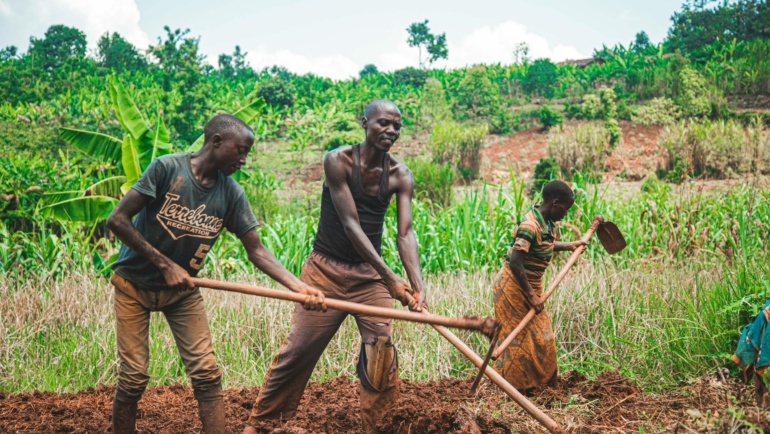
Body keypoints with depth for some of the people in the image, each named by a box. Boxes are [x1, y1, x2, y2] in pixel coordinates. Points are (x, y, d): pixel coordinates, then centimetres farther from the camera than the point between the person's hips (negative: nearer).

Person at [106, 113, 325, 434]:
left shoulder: (231, 193, -6)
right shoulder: (167, 168, -19)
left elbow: (256, 250, -6)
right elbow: (117, 220, -19)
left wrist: (299, 287, -20)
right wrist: (165, 265, -20)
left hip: (183, 291, 4)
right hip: (135, 283, -3)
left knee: (207, 374, -5)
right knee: (133, 378, -4)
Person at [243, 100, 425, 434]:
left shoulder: (400, 176, -5)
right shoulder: (338, 161, -16)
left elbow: (405, 233, -15)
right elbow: (350, 223, -23)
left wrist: (417, 285, -33)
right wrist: (390, 278, -31)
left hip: (369, 272, 3)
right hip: (327, 269, -3)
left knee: (382, 347, -8)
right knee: (298, 349, 1)